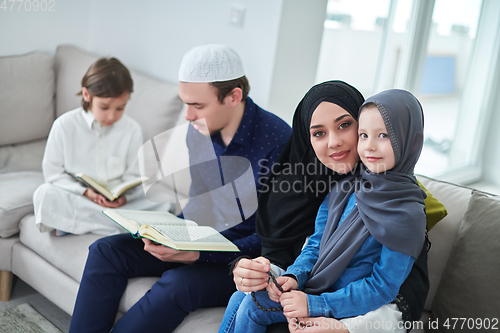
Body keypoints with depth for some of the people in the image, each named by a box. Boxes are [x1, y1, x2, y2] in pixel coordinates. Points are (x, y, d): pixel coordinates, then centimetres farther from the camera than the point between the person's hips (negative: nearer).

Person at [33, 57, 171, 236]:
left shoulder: (132, 129, -2)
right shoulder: (64, 125, -6)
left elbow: (133, 175, 2)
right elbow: (53, 171, -3)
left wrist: (123, 196, -20)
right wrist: (85, 192, -18)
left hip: (118, 202, 1)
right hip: (76, 198, -1)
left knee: (163, 200, -23)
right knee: (44, 195, -31)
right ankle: (122, 225, -28)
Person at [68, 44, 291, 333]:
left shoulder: (278, 141, -23)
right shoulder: (200, 130, 1)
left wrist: (200, 254, -25)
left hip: (245, 257, -7)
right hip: (201, 240, 7)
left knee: (178, 284, -33)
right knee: (107, 250, -5)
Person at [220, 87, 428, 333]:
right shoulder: (339, 187, 0)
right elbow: (317, 244, 6)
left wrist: (317, 304, -25)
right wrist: (293, 277, -13)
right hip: (324, 288, 7)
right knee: (246, 304, -3)